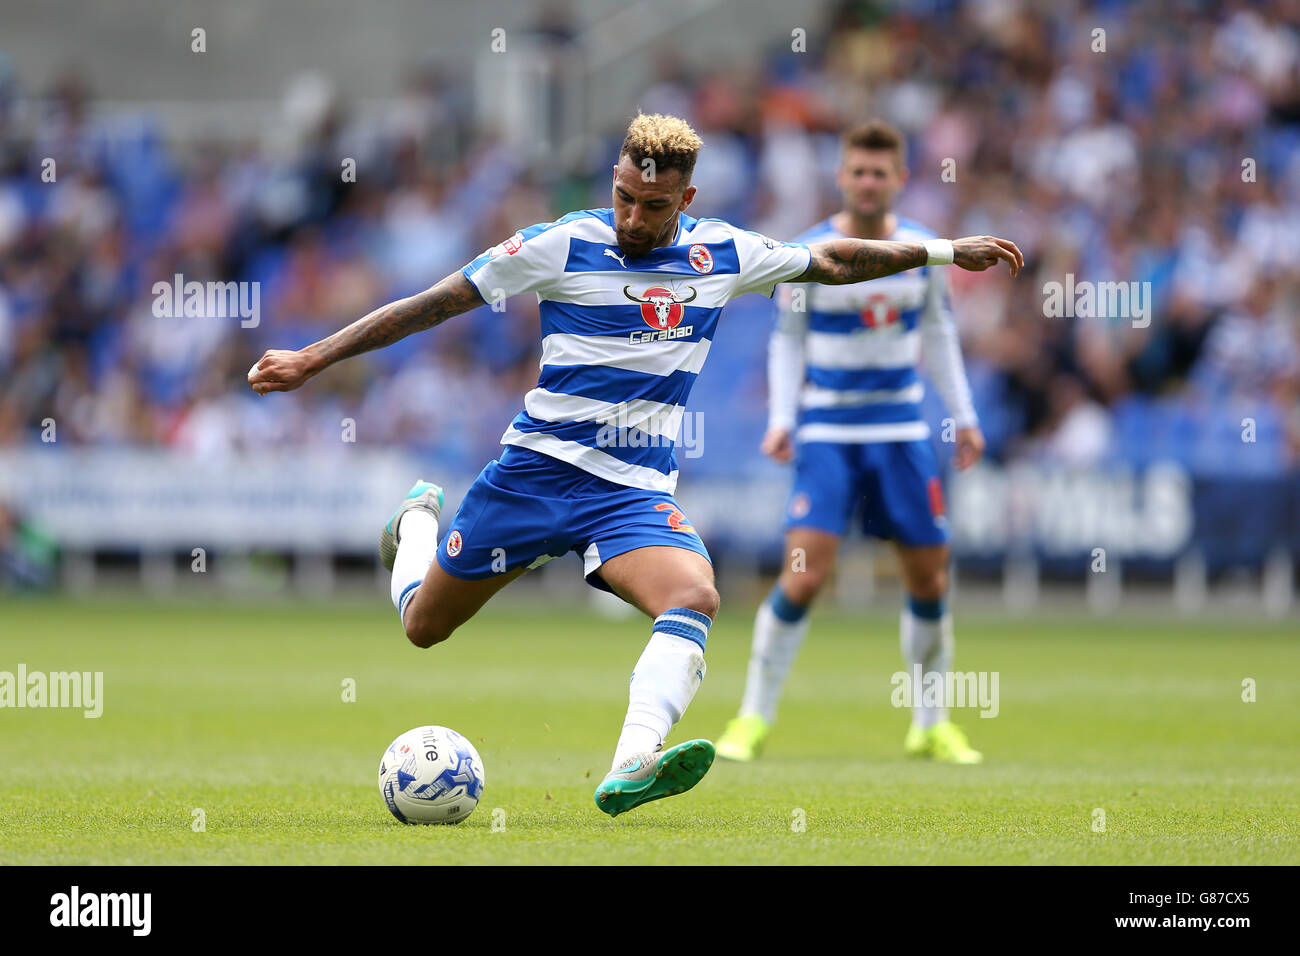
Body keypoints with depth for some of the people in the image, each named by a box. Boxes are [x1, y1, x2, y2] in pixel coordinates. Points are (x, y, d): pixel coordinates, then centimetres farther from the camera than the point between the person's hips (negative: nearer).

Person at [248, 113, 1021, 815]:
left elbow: (828, 261, 20)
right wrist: (313, 359, -4)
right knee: (424, 626, 10)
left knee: (695, 598, -29)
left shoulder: (722, 255, 3)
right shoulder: (561, 246, -7)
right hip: (538, 466, -1)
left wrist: (944, 251, 18)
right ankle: (420, 521, 45)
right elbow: (435, 304, -2)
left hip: (637, 491, 1)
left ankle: (631, 770, -44)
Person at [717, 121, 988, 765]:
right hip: (827, 432, -3)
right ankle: (753, 720, -4)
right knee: (804, 574, -15)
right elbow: (786, 339, 1)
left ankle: (931, 727, 21)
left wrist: (963, 416, 12)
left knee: (930, 578, 5)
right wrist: (781, 418, -10)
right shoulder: (809, 253, -6)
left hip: (902, 432, 3)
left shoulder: (923, 249, 3)